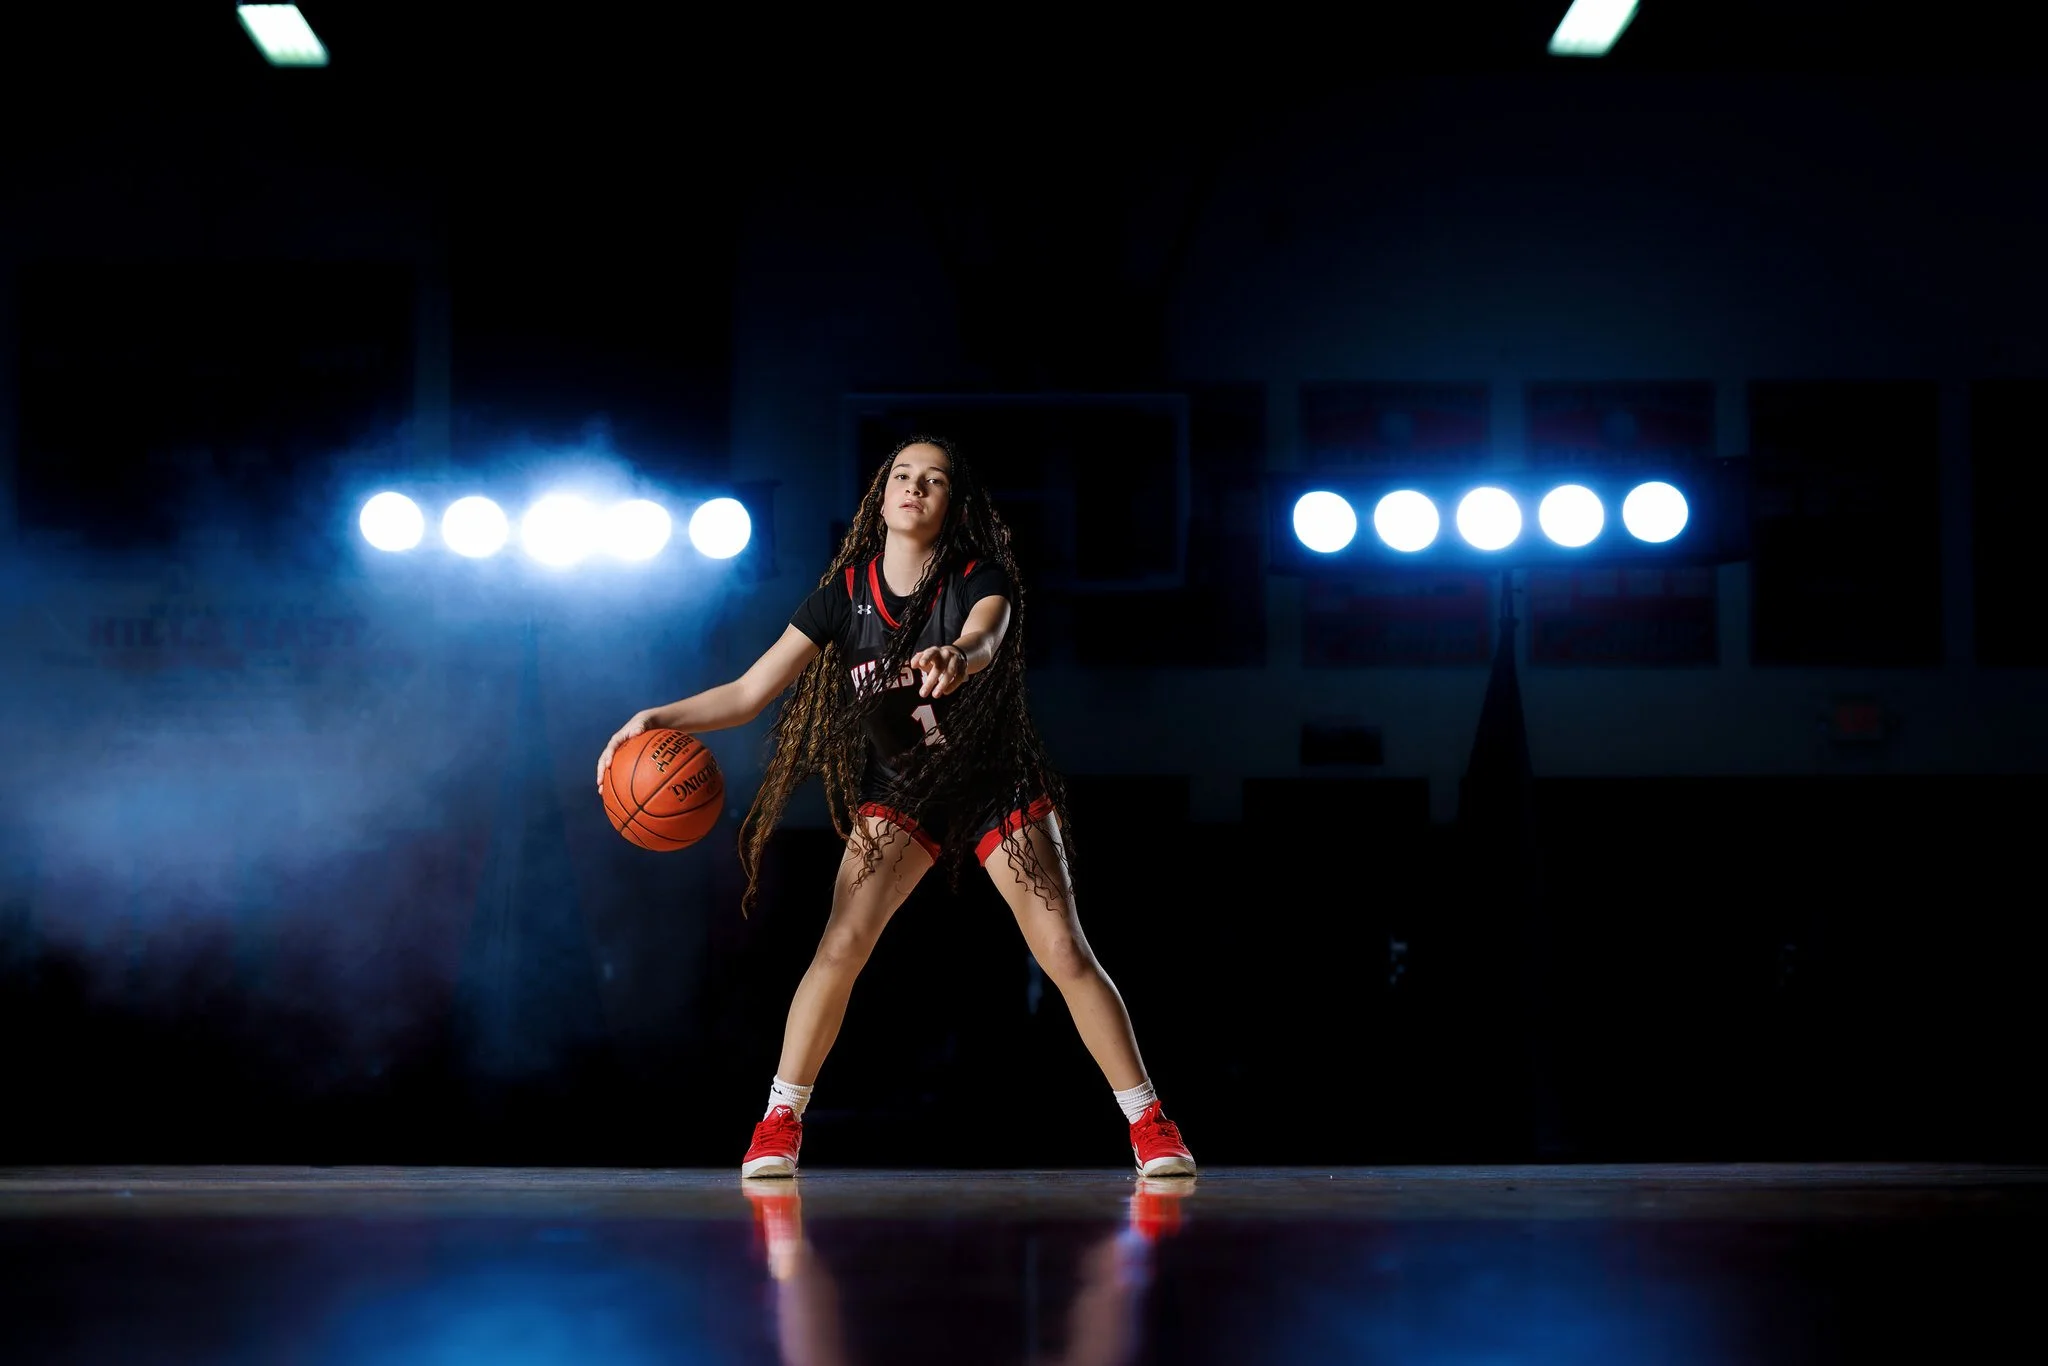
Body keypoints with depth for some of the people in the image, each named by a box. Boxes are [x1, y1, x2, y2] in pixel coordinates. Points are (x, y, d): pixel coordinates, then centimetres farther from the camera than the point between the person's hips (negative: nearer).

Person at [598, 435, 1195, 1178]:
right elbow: (749, 692, -10)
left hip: (997, 785, -2)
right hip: (897, 793, 2)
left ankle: (1151, 1126, 0)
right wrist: (661, 718, -25)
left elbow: (983, 642, -42)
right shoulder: (844, 594, -10)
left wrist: (957, 658, -66)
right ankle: (778, 1125, -4)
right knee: (840, 946, -15)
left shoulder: (980, 582, -17)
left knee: (1065, 954, -9)